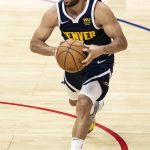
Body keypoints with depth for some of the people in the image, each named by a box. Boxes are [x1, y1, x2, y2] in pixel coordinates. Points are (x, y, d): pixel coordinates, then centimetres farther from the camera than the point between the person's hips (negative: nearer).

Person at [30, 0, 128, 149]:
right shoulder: (54, 13, -19)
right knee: (75, 101, 30)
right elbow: (34, 43, -11)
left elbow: (122, 42, -25)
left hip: (99, 64, -5)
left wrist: (101, 50, -46)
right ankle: (94, 106, 66)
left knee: (83, 104, -26)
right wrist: (55, 51, -32)